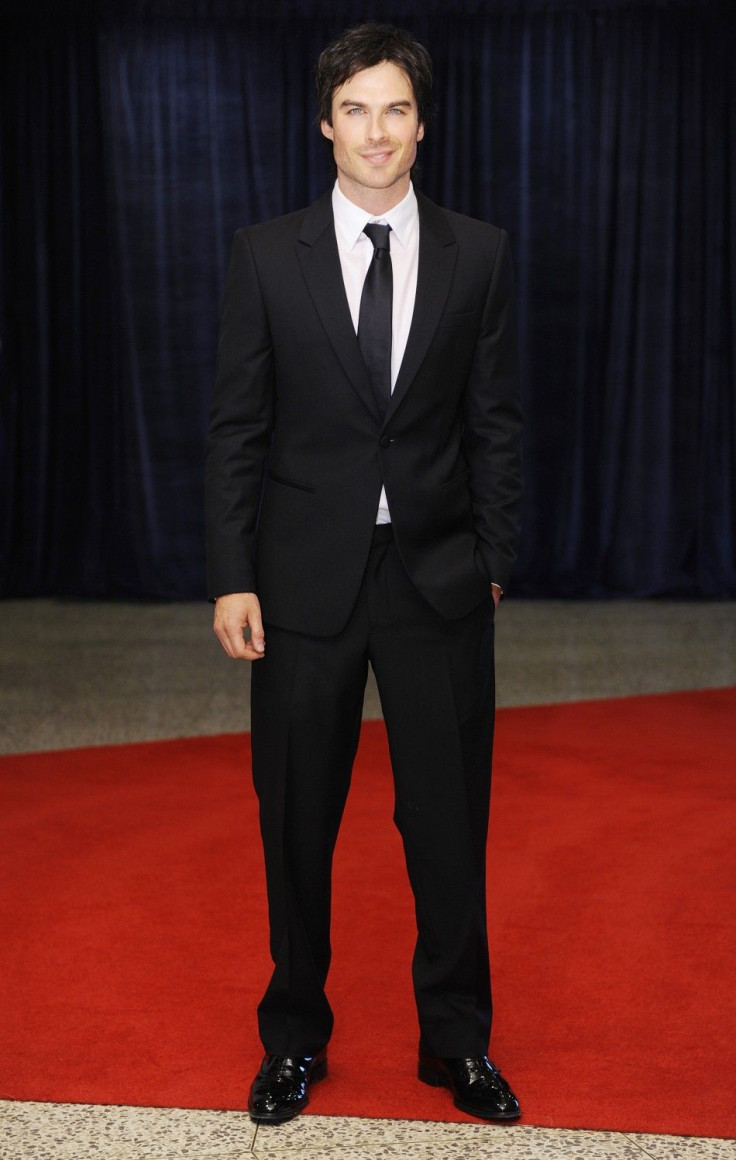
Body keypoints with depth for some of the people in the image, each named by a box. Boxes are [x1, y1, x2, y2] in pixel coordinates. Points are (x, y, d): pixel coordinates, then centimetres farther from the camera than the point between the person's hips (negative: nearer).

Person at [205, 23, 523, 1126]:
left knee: (449, 822, 8)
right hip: (306, 578, 0)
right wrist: (232, 577, -5)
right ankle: (296, 1038, 26)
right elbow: (237, 427, 0)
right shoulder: (267, 254, 1)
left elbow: (496, 422, 5)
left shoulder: (479, 254, 3)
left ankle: (457, 1041, 24)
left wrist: (493, 560, 1)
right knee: (297, 824, 9)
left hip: (439, 579, 1)